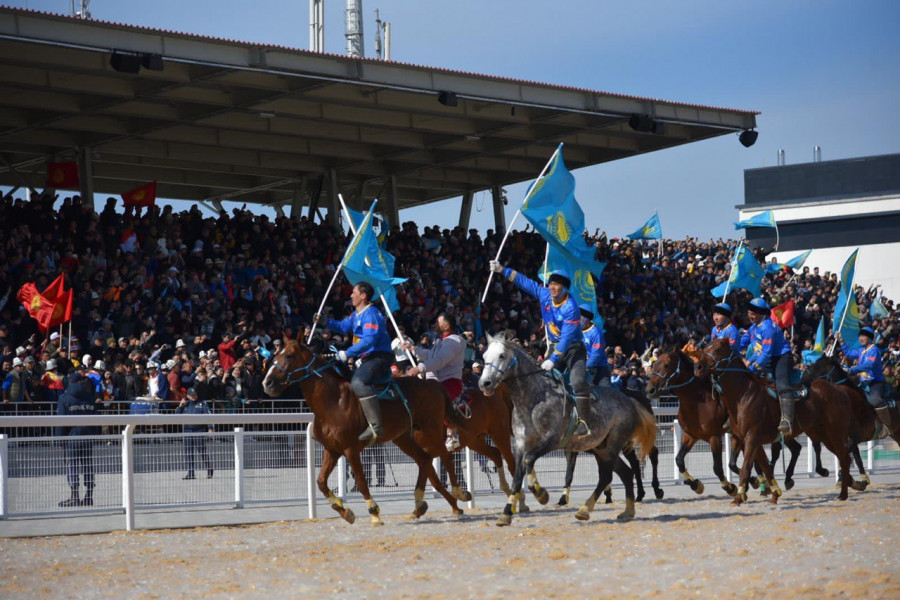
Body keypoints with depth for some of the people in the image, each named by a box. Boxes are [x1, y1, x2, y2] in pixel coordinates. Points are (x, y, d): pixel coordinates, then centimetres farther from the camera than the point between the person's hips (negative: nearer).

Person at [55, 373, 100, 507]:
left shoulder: (65, 399, -3)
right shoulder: (89, 398, 9)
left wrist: (60, 438, -1)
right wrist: (95, 435, 13)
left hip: (72, 436, -4)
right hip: (88, 436, 4)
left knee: (72, 466, -1)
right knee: (88, 465, 7)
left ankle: (74, 497, -7)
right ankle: (89, 496, 6)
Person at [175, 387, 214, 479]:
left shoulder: (202, 404, 2)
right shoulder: (185, 405, 13)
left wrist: (210, 428, -14)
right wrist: (180, 406, -4)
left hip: (199, 431, -4)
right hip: (187, 432, 4)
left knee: (203, 452, -6)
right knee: (188, 454, 4)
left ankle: (209, 472, 5)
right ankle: (190, 473, 10)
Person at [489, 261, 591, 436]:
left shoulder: (571, 308, -23)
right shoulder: (545, 295, -2)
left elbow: (567, 338, -27)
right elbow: (525, 282, 8)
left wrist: (553, 359, -31)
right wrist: (503, 271, 6)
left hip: (573, 348, -8)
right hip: (555, 347, 8)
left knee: (578, 381, -26)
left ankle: (583, 422, -29)